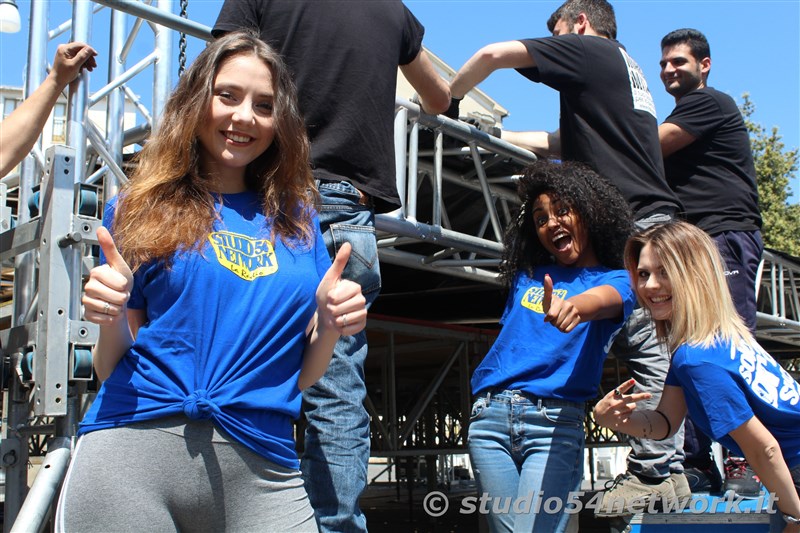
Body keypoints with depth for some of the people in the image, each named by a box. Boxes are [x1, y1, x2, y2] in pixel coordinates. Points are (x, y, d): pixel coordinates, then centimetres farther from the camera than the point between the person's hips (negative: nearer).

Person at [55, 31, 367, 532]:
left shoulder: (298, 221, 14)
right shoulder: (141, 209, 9)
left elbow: (301, 376, 14)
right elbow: (112, 368, 8)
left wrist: (328, 325, -6)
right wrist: (112, 318, -12)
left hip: (259, 460, 2)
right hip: (131, 446, -1)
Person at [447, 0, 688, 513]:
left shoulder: (588, 49, 4)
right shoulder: (626, 67, 30)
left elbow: (493, 54, -5)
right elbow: (559, 144, 32)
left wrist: (448, 100, 10)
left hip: (633, 220, -9)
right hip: (652, 217, 9)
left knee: (645, 348, -11)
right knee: (653, 352, 6)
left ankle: (653, 470, -10)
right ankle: (670, 466, 8)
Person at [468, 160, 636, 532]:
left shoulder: (615, 279, 6)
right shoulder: (527, 274, 19)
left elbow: (602, 300, -16)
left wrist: (574, 306, -39)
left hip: (554, 419, -4)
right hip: (489, 416, 4)